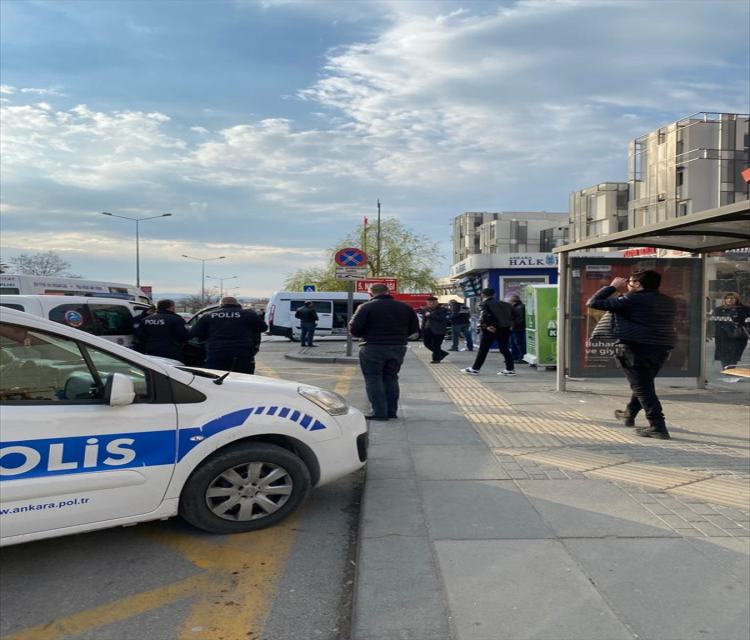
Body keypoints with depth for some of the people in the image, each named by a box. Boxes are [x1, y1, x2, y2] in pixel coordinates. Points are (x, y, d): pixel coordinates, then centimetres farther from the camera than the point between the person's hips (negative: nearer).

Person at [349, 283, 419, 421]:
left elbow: (354, 329, -11)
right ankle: (392, 412, 17)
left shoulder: (366, 307, -9)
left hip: (373, 348, -5)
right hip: (398, 347, 5)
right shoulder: (405, 307, 7)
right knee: (391, 379, 16)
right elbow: (414, 328, 11)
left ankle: (379, 412, -1)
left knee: (373, 379, 4)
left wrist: (366, 335, 10)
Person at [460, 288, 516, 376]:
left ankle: (475, 369, 10)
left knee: (483, 349, 3)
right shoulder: (504, 303, 14)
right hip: (504, 329, 5)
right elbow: (514, 314, 9)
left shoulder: (484, 304, -4)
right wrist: (509, 324, 10)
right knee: (505, 349, 11)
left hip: (491, 329, -5)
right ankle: (510, 369, 8)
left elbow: (485, 315, -24)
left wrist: (488, 325, -18)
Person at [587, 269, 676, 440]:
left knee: (643, 387, -2)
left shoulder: (631, 299, -10)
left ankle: (658, 427, -6)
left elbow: (593, 303, -7)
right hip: (662, 348, 8)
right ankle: (628, 415, 38)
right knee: (643, 384, 22)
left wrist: (612, 287, 3)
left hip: (636, 348, -7)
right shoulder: (669, 302, 10)